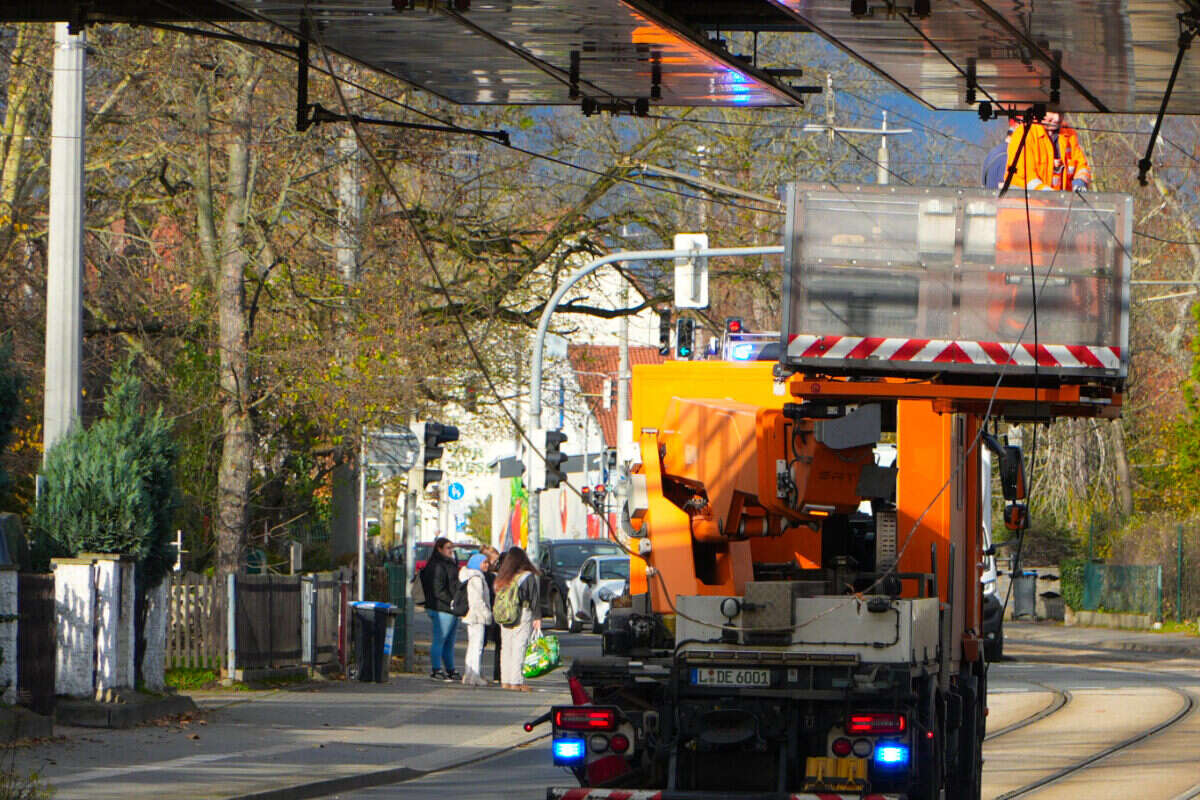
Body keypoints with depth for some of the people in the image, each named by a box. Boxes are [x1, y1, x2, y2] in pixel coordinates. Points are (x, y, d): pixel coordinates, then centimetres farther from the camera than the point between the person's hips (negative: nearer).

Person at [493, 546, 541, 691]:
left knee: (506, 647, 10)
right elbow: (534, 599, -7)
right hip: (524, 616, -5)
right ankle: (517, 681, -8)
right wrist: (537, 618, -2)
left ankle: (505, 681, 11)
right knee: (520, 647, -4)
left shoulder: (502, 578, 5)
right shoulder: (528, 576, -7)